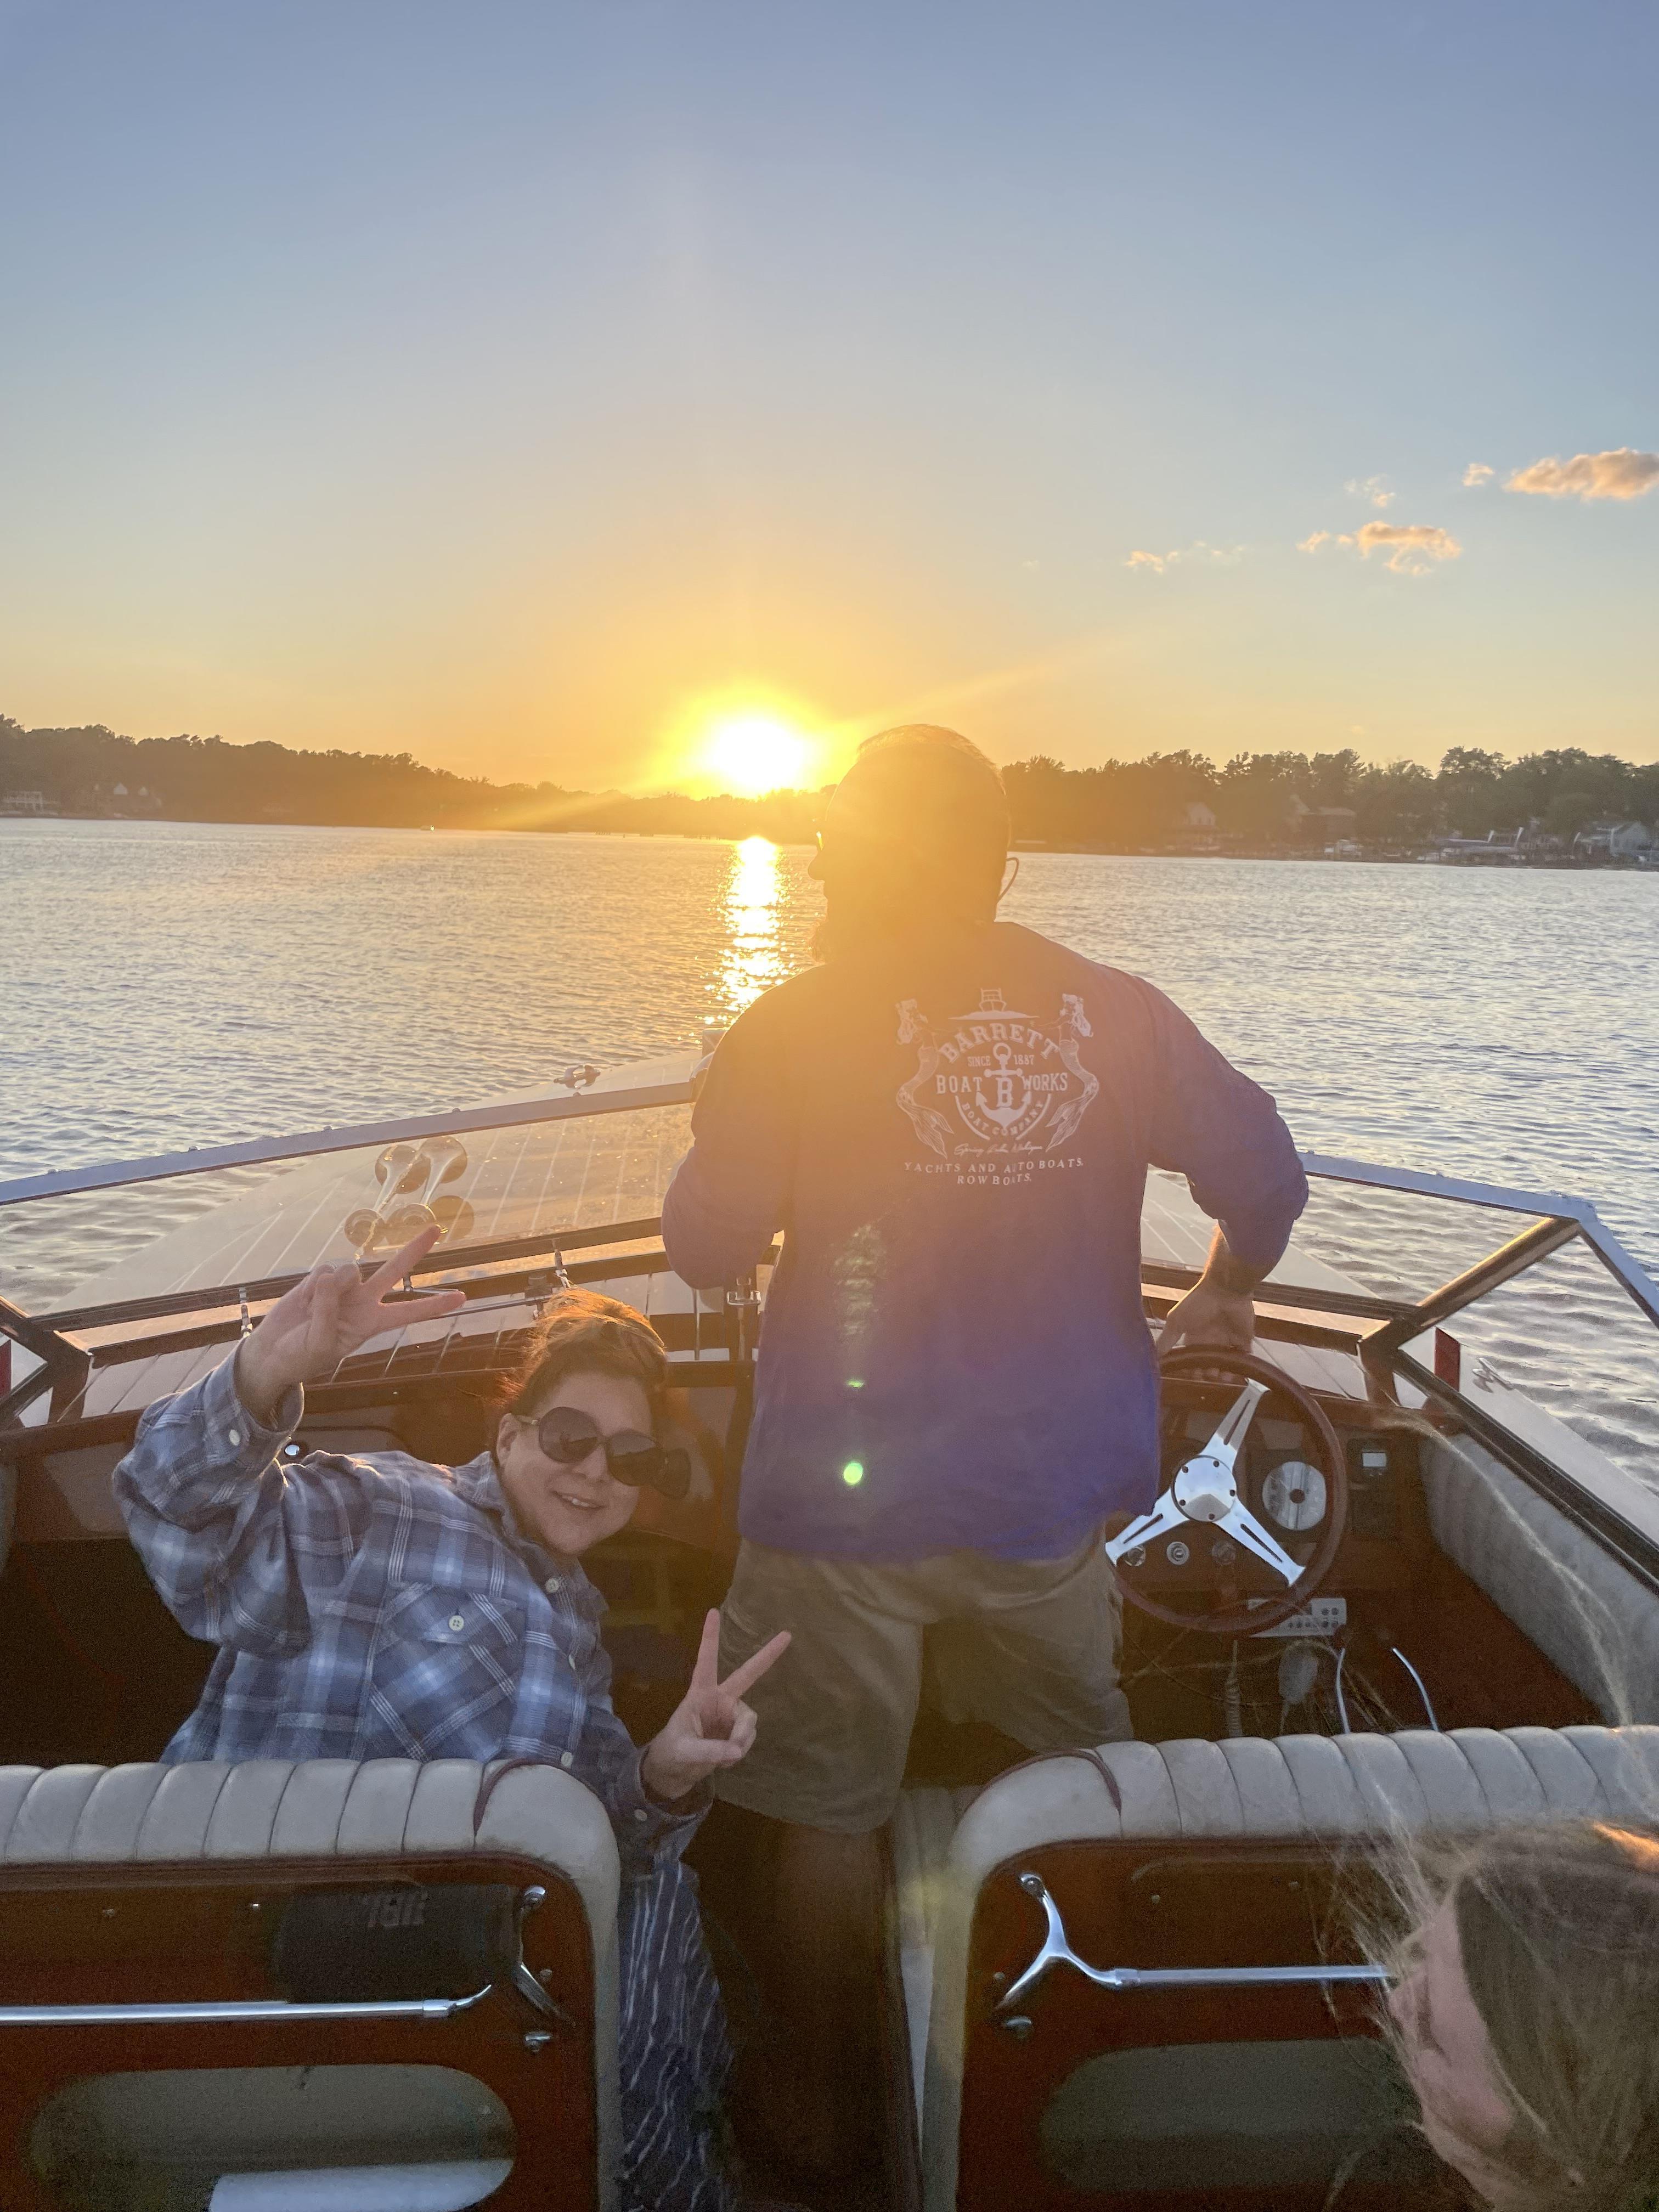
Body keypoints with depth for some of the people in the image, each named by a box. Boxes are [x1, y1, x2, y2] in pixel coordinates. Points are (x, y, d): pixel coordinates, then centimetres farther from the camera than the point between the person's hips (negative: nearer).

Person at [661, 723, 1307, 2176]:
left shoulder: (794, 1029, -14)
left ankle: (819, 2107, 35)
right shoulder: (1115, 1014, -6)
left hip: (845, 1499, -3)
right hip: (1053, 1493, 4)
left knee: (828, 1811, 17)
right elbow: (1265, 1179, -3)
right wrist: (1221, 1299, 17)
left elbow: (706, 1248, -11)